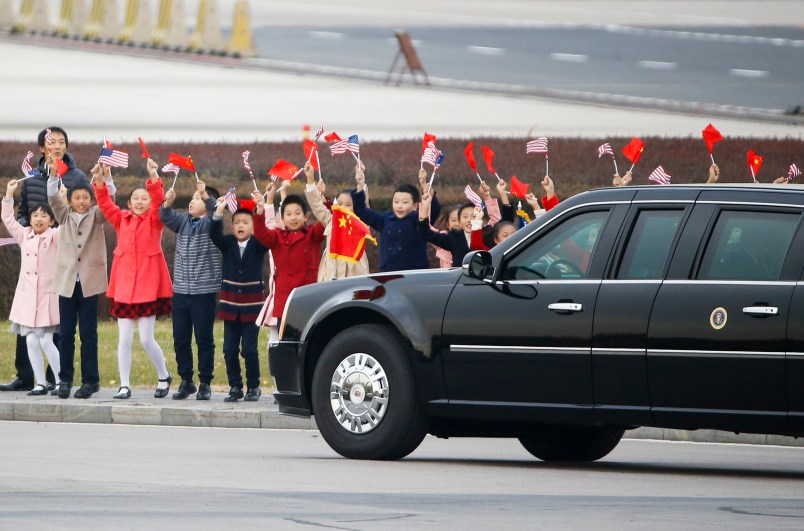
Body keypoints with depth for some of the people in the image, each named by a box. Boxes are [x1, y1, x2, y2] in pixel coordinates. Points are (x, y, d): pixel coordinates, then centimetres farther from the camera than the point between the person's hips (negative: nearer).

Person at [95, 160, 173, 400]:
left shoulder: (154, 220, 1)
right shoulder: (121, 219, 10)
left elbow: (159, 201, -15)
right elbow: (104, 203, 0)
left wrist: (153, 177, -29)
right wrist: (101, 179, -14)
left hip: (148, 285, -3)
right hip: (124, 285, 3)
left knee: (146, 339, -4)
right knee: (124, 339, 1)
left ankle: (164, 377, 18)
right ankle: (124, 386, 7)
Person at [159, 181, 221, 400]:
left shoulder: (210, 223, -1)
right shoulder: (183, 222, 12)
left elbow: (216, 212, -22)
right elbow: (167, 218, -4)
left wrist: (206, 195, -40)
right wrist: (168, 203, -25)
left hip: (204, 291, -5)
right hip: (181, 290, 5)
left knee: (204, 339, 0)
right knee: (180, 339, 7)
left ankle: (205, 383, 7)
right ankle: (186, 381, 17)